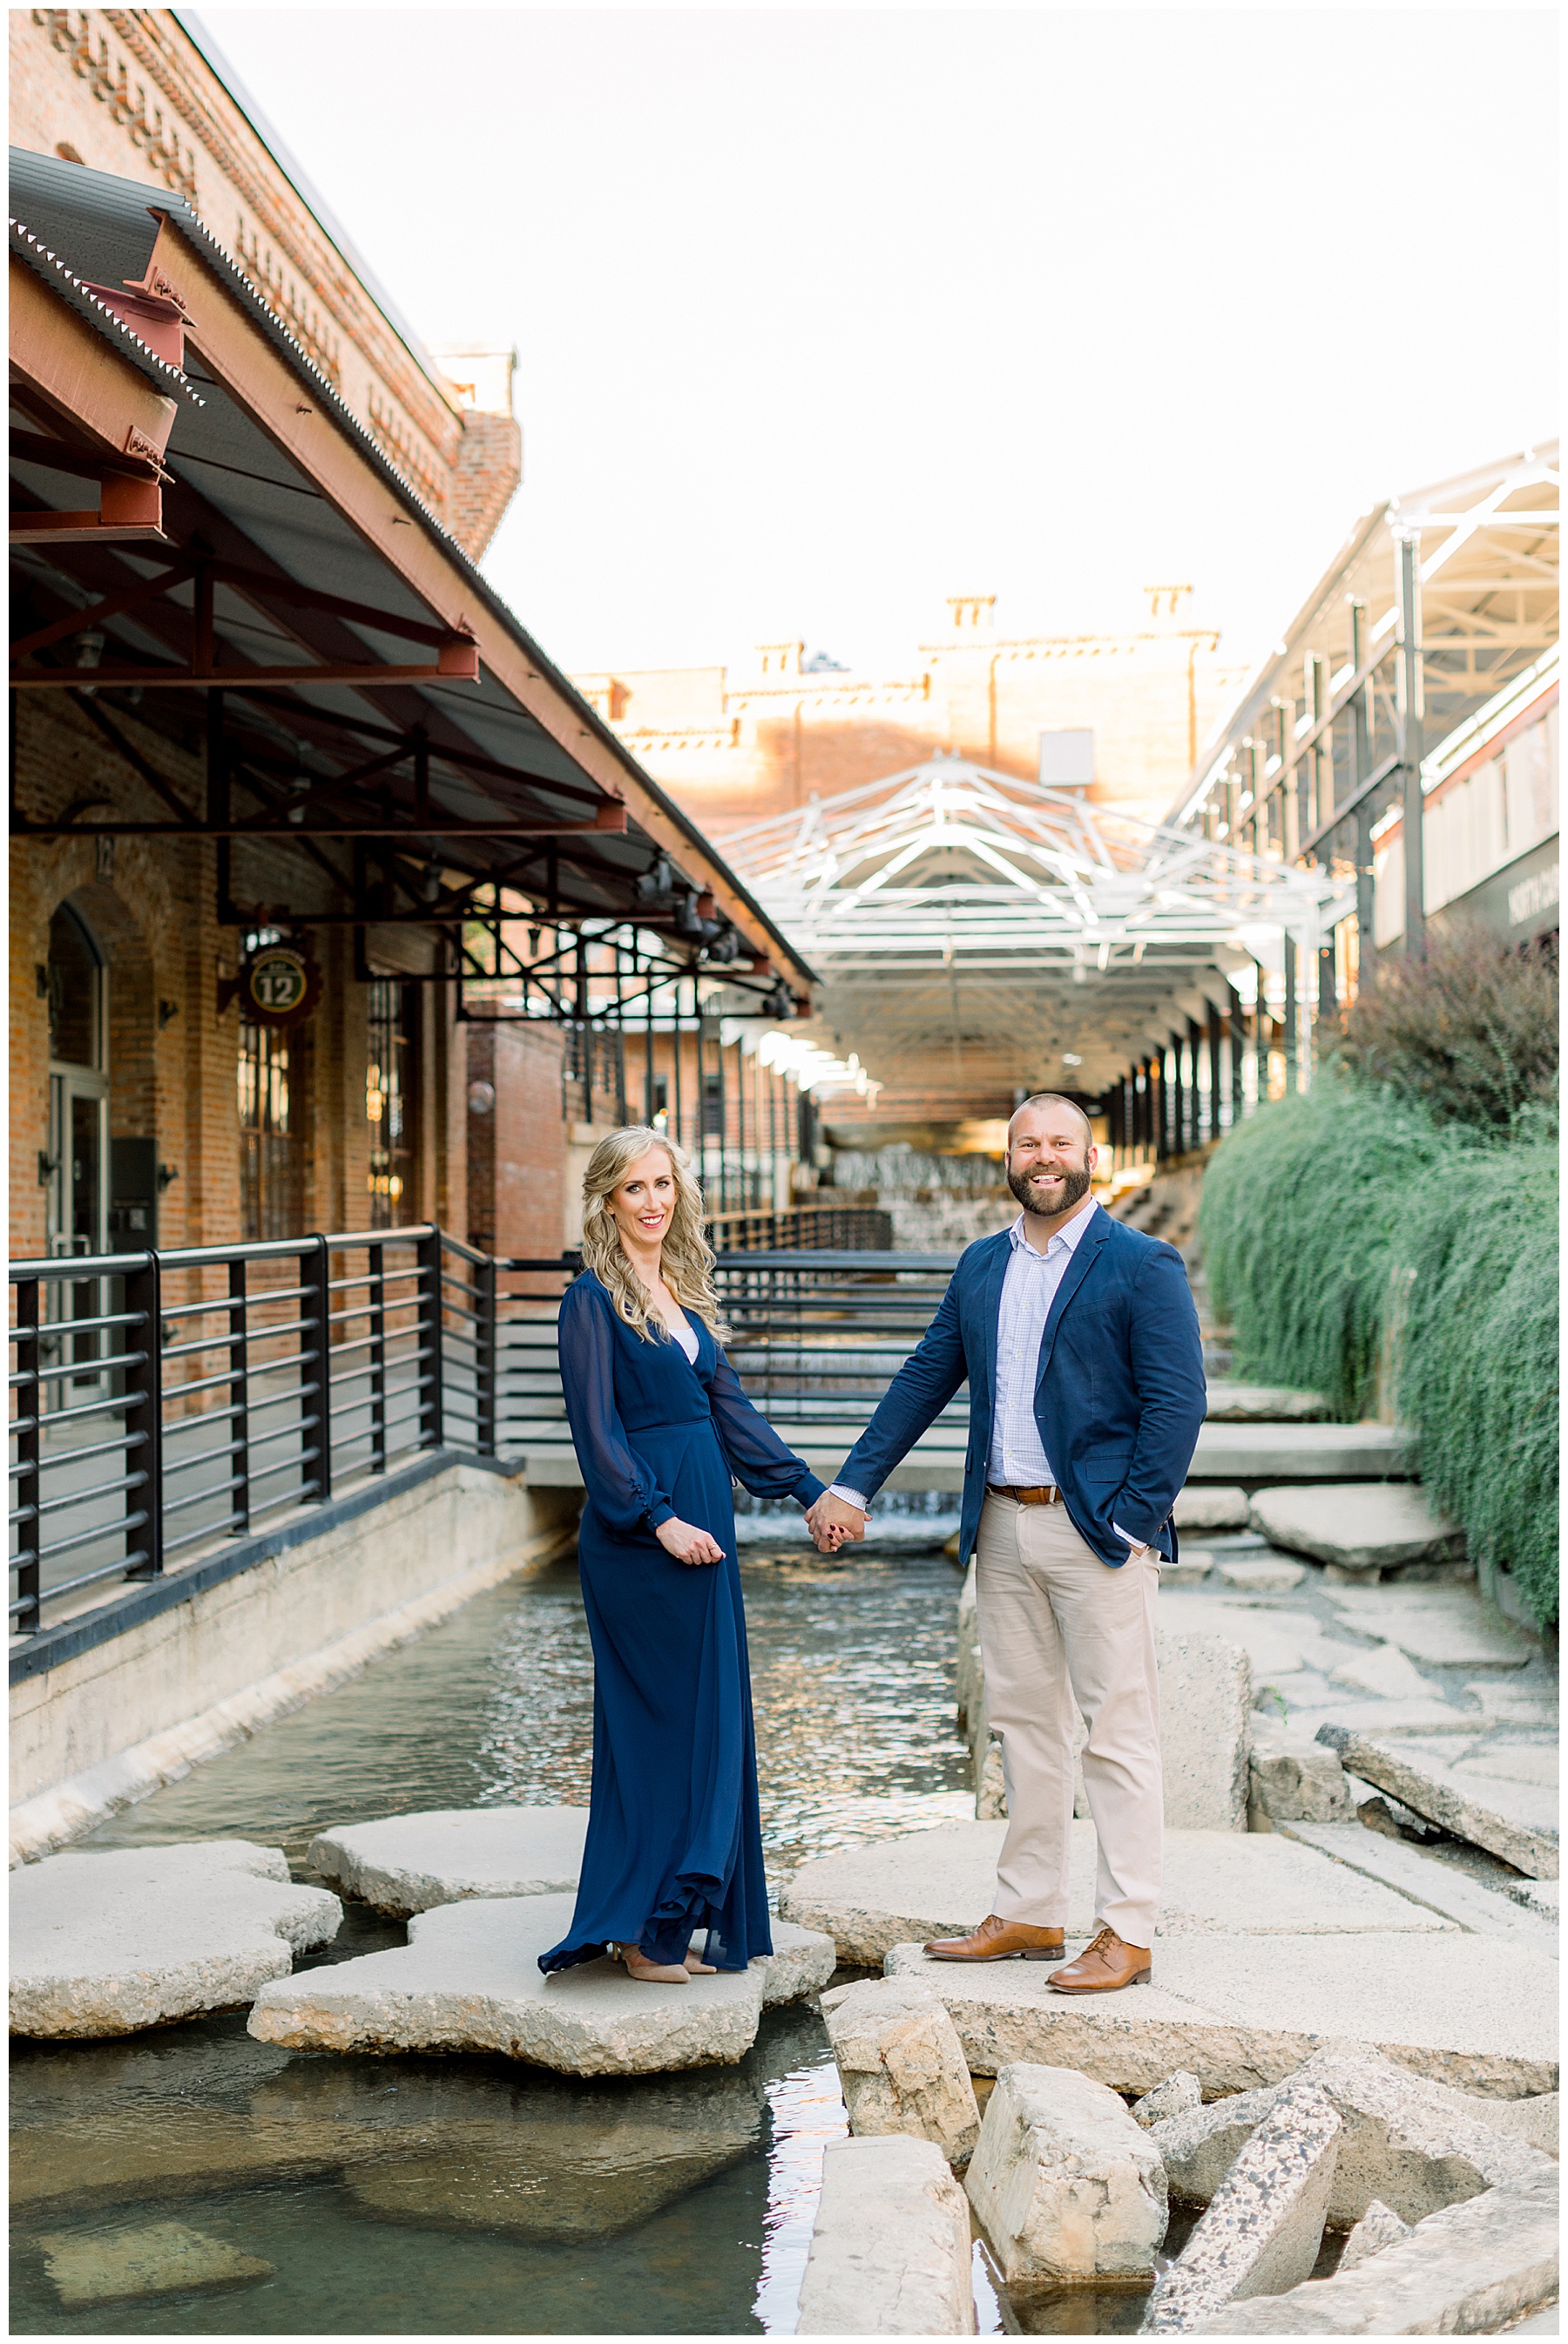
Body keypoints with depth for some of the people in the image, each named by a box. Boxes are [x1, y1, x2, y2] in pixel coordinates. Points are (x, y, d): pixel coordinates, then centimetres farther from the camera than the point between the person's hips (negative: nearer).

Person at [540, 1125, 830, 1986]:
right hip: (637, 1535, -8)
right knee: (657, 1721, -3)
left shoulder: (683, 1293, 14)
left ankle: (678, 1921, 19)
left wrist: (810, 1489, 14)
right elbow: (597, 1429, -14)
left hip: (700, 1522, 8)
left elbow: (730, 1407, 16)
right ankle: (640, 1928, 8)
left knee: (709, 1718, 10)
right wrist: (658, 1520, -21)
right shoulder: (593, 1299, -9)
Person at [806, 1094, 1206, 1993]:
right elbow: (926, 1379, 14)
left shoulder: (1143, 1267, -6)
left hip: (1097, 1530, -6)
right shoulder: (981, 1266, 13)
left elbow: (1178, 1404, -10)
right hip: (1003, 1526, 6)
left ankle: (1128, 1933, 7)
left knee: (1118, 1731, -1)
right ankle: (1028, 1914, 23)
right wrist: (853, 1485, 9)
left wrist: (1133, 1523, -15)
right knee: (1026, 1723, 13)